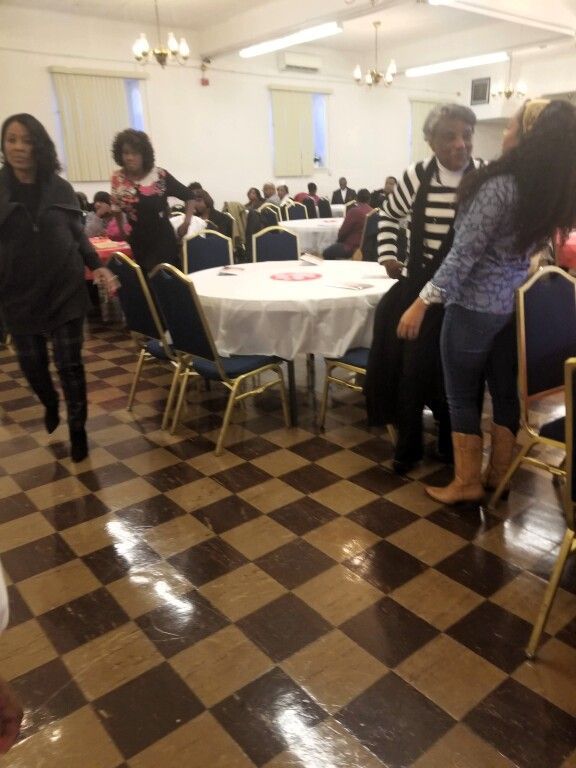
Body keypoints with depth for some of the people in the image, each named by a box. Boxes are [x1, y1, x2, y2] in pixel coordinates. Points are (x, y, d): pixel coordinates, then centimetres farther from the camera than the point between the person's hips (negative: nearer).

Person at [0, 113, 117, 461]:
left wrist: (97, 266, -8)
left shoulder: (60, 188, 0)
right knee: (32, 363, 13)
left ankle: (78, 429, 18)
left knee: (70, 364, 2)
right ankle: (51, 404, 46)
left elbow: (78, 235, 6)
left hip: (66, 290, -1)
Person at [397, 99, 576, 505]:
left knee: (462, 395, 5)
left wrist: (422, 303, -17)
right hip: (515, 303, 8)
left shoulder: (501, 185, -20)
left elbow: (464, 254, -21)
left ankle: (467, 482, 16)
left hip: (475, 306, -7)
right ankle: (501, 473, 30)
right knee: (506, 390, 15)